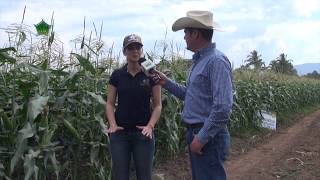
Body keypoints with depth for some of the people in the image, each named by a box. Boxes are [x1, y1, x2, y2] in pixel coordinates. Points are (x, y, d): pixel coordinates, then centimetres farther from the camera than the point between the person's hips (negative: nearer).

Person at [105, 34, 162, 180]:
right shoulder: (117, 75, 3)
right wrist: (113, 125, -12)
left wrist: (150, 126, -15)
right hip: (120, 133, 1)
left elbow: (157, 105, 0)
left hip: (143, 133, -1)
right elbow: (110, 103, 4)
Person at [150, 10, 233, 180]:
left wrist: (202, 138, -21)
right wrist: (167, 82, 13)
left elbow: (222, 108, -24)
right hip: (196, 133, 10)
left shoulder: (216, 61, -18)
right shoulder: (199, 60, 14)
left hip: (208, 136, -10)